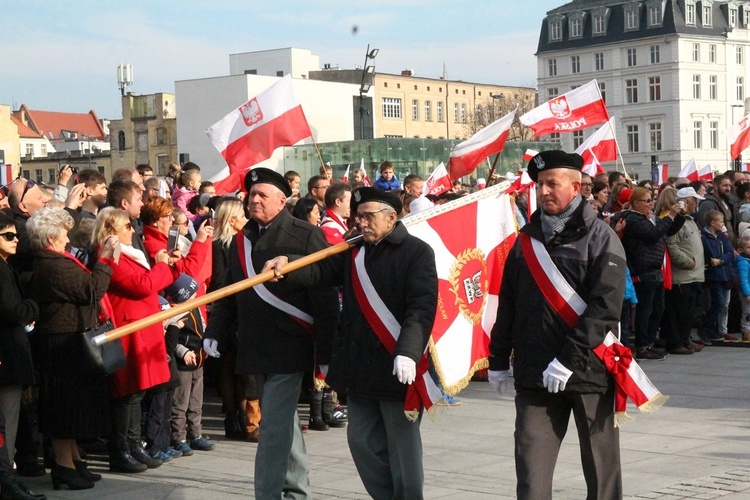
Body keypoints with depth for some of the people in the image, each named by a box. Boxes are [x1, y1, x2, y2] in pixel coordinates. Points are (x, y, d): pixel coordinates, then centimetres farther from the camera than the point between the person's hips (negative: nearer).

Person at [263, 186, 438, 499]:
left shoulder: (417, 252, -8)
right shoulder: (354, 251, 14)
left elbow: (422, 307, -18)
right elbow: (321, 271, 5)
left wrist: (408, 351, -31)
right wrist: (288, 265, -15)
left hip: (399, 368, -7)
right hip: (361, 367, 7)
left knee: (402, 444, 2)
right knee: (361, 439, 12)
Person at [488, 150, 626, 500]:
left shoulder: (601, 238, -4)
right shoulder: (527, 239, 12)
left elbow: (605, 307, -14)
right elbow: (507, 304, 17)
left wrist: (569, 359, -20)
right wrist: (497, 360, 14)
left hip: (589, 369, -4)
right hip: (535, 376, 4)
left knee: (600, 465, 9)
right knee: (531, 468, -2)